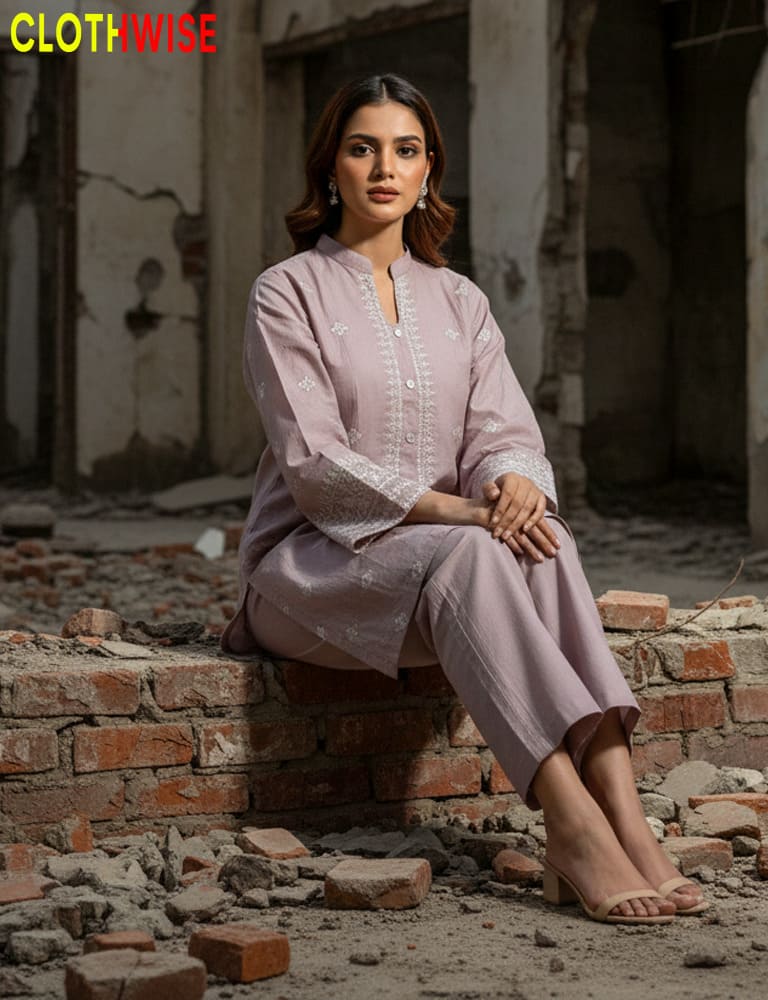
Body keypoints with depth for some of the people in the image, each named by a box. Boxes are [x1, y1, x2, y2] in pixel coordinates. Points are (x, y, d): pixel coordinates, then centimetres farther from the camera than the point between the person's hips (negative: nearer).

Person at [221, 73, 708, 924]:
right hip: (312, 561, -4)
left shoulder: (458, 301, 16)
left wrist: (515, 481, -22)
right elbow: (314, 462, -12)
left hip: (445, 552, 4)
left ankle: (619, 810, -45)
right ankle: (575, 823, -49)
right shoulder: (286, 294, 0)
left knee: (541, 536, -31)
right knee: (468, 555, -36)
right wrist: (452, 509, -25)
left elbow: (505, 430, 4)